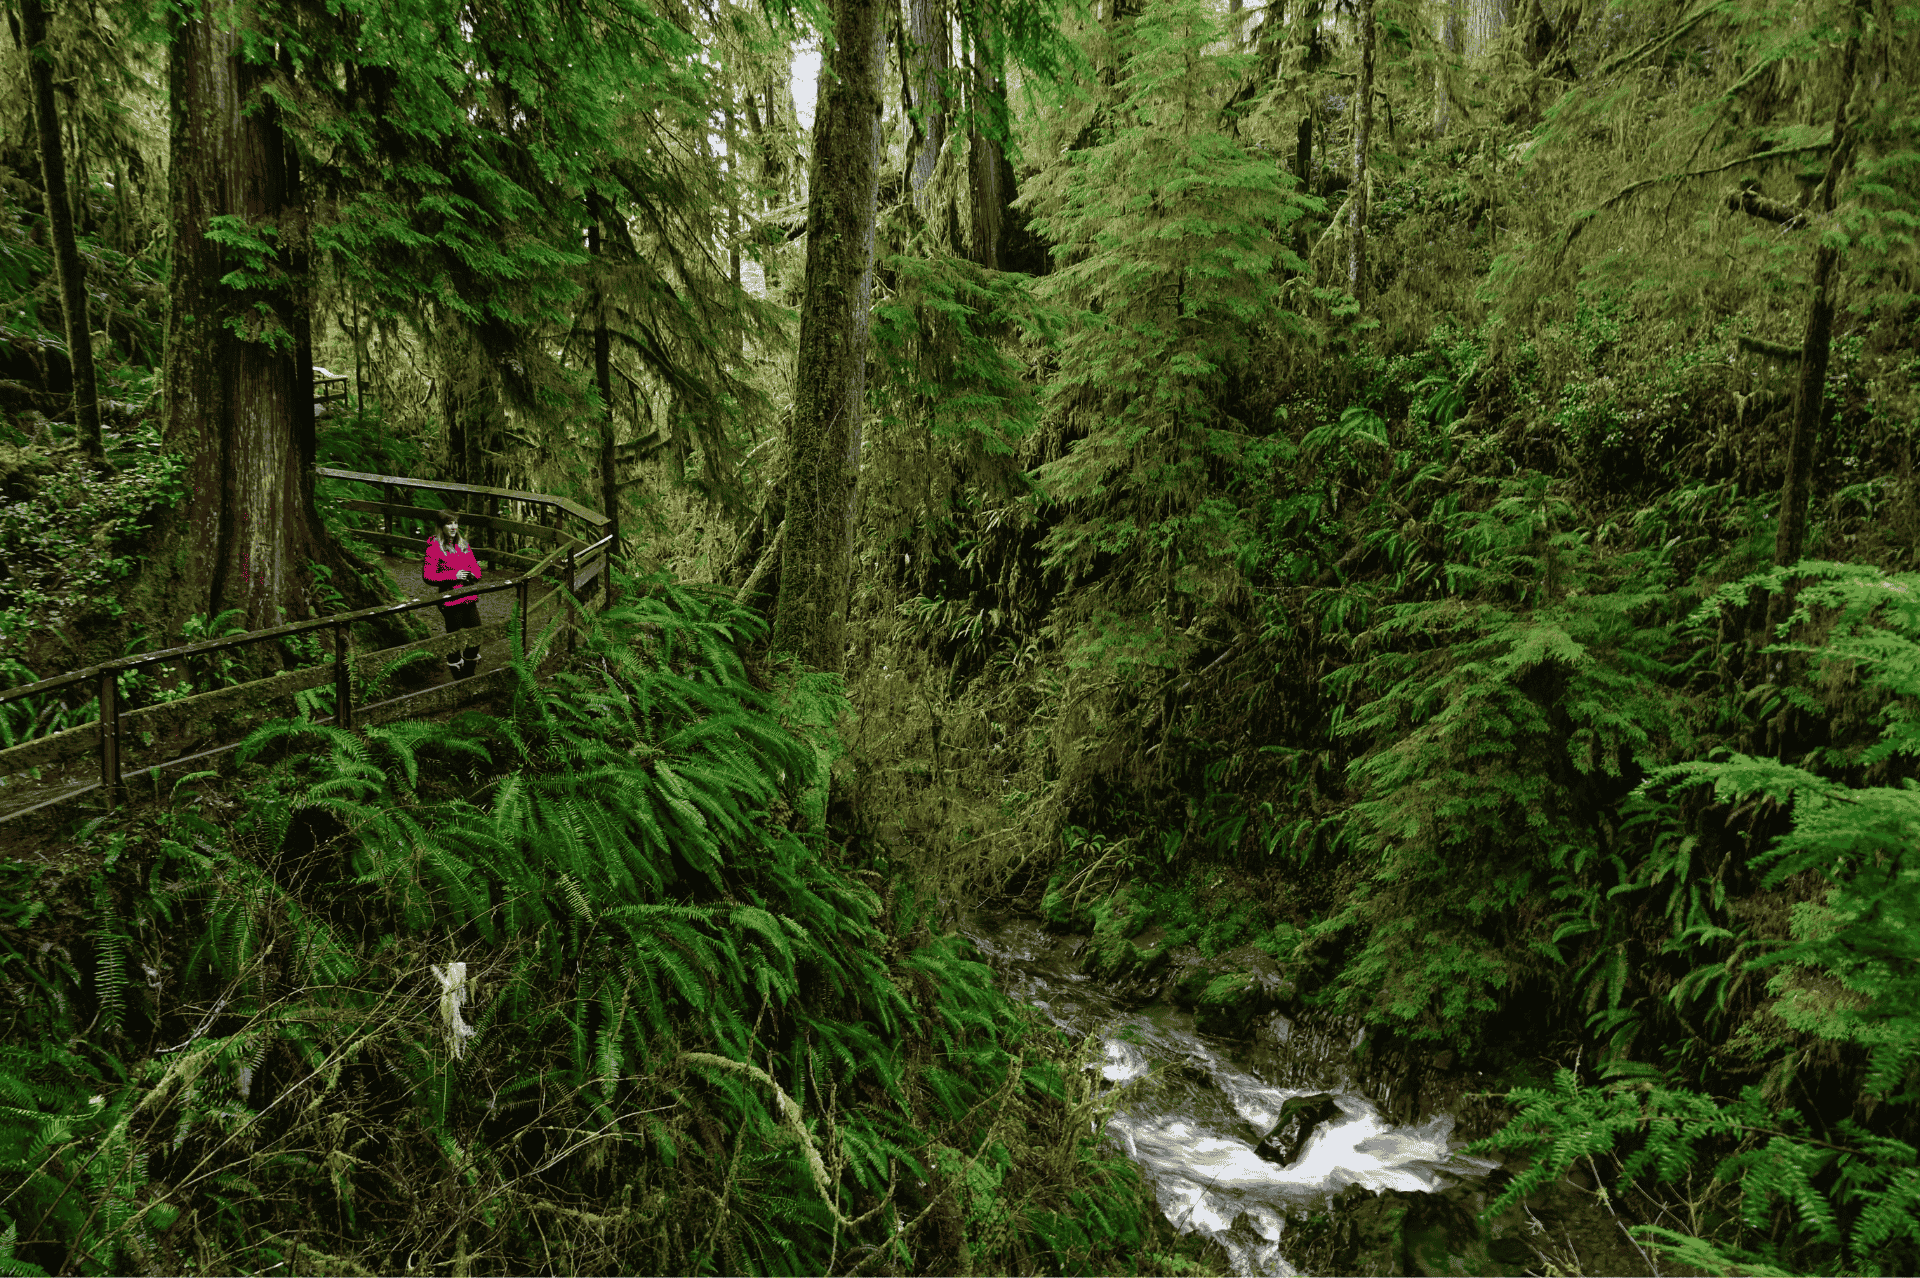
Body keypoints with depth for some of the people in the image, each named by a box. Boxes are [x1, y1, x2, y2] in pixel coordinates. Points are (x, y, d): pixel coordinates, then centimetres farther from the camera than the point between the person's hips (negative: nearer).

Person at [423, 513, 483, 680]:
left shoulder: (463, 545, 11)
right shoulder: (434, 547, -8)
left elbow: (475, 567, 17)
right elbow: (427, 576, -13)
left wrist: (473, 574, -8)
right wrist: (454, 576, -21)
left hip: (469, 599, 6)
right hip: (450, 601, -6)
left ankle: (469, 674, 29)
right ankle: (458, 678, 20)